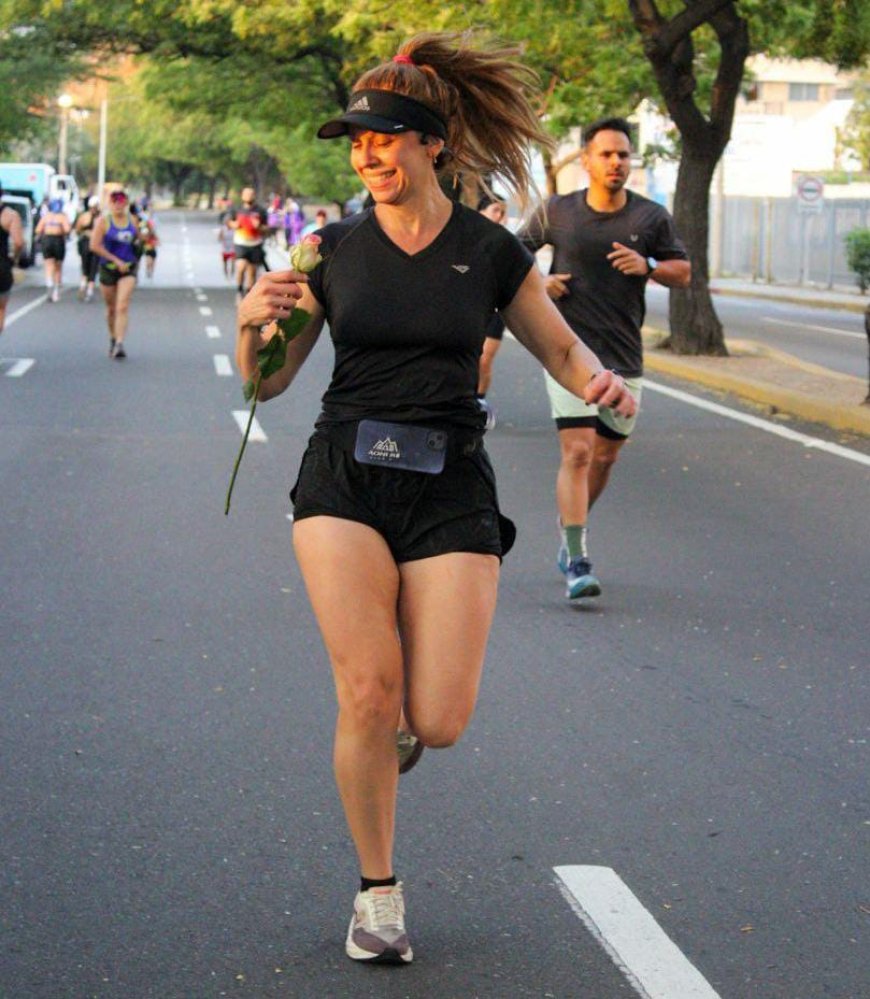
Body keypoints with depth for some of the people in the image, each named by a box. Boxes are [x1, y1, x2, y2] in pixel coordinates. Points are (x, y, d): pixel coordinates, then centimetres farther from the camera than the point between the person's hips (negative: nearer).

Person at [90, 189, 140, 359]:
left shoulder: (132, 221, 3)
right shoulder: (103, 221, -6)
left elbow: (137, 239, 21)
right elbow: (94, 246, -13)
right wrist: (116, 260, -15)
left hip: (128, 269, 0)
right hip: (108, 268, 0)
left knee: (123, 307, -15)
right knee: (111, 308, 12)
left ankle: (120, 344, -21)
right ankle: (113, 339, 34)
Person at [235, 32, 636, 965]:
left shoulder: (490, 252, 2)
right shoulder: (336, 249, 5)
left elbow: (558, 345, 15)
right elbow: (265, 382, 9)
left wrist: (600, 380, -7)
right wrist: (252, 321, -12)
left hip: (449, 491, 0)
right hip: (344, 479, 0)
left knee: (438, 722, -9)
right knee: (368, 691, -16)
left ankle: (396, 717, 31)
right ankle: (378, 894, 5)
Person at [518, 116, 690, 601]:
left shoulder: (652, 217, 2)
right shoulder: (557, 212, 0)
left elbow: (683, 272, 7)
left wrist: (647, 266, -13)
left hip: (624, 358, 3)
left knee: (606, 455, 12)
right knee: (577, 452, -15)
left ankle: (569, 532, 37)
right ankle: (577, 563, -18)